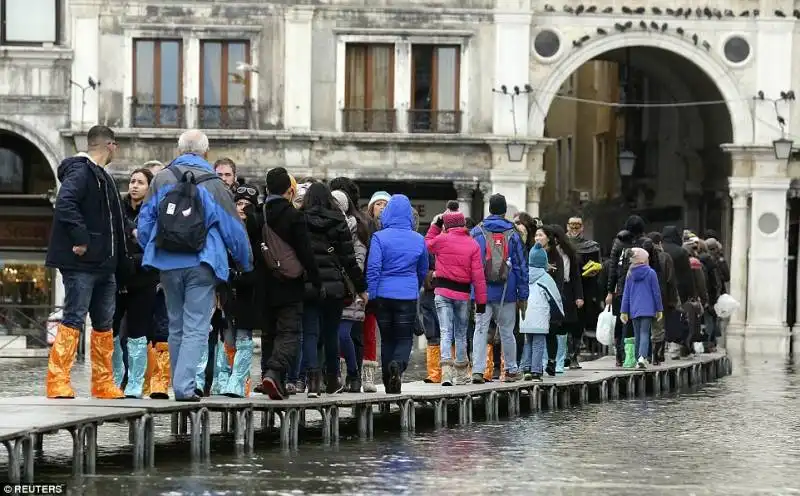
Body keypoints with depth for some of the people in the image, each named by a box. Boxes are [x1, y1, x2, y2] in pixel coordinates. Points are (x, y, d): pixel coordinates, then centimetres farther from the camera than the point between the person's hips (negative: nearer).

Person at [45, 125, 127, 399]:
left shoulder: (102, 176, 21)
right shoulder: (80, 172, -10)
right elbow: (65, 204, -26)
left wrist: (120, 260, 17)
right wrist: (80, 238, -27)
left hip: (103, 263, 10)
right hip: (81, 262, -10)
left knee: (104, 323, 12)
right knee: (74, 319, -11)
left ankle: (103, 383, 18)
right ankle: (57, 382, -11)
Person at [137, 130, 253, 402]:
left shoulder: (161, 180, 5)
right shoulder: (214, 185, -4)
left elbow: (145, 221, 9)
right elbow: (233, 229, 1)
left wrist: (150, 252, 25)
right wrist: (247, 262, 15)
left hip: (168, 264, 4)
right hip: (201, 264, -4)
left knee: (176, 327, 16)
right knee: (196, 328, -5)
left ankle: (181, 384, 20)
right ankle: (184, 385, -17)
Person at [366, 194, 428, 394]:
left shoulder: (379, 237, -6)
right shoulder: (418, 240, 4)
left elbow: (373, 269, -10)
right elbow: (423, 270, 16)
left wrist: (371, 294, -2)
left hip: (384, 295, 0)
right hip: (408, 295, 0)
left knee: (387, 338, 11)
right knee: (405, 338, 5)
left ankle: (389, 384, 12)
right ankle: (398, 364, -27)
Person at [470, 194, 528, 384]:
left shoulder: (477, 232, 0)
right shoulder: (512, 234, 0)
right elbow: (521, 266, 2)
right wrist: (523, 295, 7)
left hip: (482, 291, 0)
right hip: (506, 294, 0)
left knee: (480, 330, 0)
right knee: (507, 331, 10)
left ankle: (478, 370, -10)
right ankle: (511, 370, 19)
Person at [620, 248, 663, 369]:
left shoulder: (630, 274, 4)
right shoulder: (651, 273, -5)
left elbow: (626, 294, 7)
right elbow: (656, 292, -1)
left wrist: (624, 311, 11)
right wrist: (659, 309, 7)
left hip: (634, 310, 3)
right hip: (648, 309, -3)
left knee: (637, 335, 12)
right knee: (645, 333, -7)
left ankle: (639, 359, 15)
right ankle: (642, 357, -26)